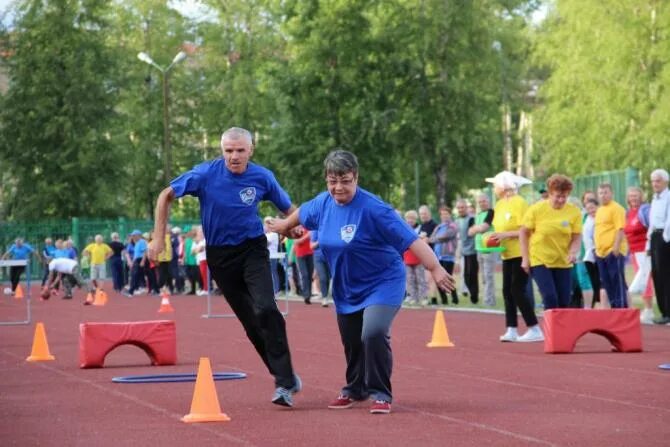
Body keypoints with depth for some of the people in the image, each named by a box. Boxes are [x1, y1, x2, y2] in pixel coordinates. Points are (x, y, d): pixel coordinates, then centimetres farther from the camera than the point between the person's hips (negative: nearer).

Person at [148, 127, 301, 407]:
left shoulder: (262, 177, -9)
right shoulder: (206, 174, -13)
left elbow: (289, 210, 5)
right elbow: (166, 196, -2)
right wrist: (159, 238, -5)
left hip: (253, 249, -1)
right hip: (220, 255, 1)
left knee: (266, 310, -21)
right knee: (250, 321, 4)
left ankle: (285, 382, -15)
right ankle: (285, 377, 17)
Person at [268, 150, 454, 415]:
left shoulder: (372, 209, -26)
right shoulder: (324, 203, -5)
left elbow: (410, 239, -29)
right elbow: (303, 213, 20)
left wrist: (434, 268, -36)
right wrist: (285, 224, 39)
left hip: (383, 283, -6)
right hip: (347, 288, 7)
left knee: (373, 334, -24)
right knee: (351, 342, 16)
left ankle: (380, 394, -7)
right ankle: (355, 390, 41)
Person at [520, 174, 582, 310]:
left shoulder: (574, 212, -5)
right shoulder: (536, 209, -9)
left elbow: (577, 237, -1)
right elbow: (523, 233, -2)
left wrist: (573, 253, -22)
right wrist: (525, 258, -5)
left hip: (563, 262, 2)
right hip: (540, 260, -2)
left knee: (564, 302, 2)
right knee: (550, 298, -15)